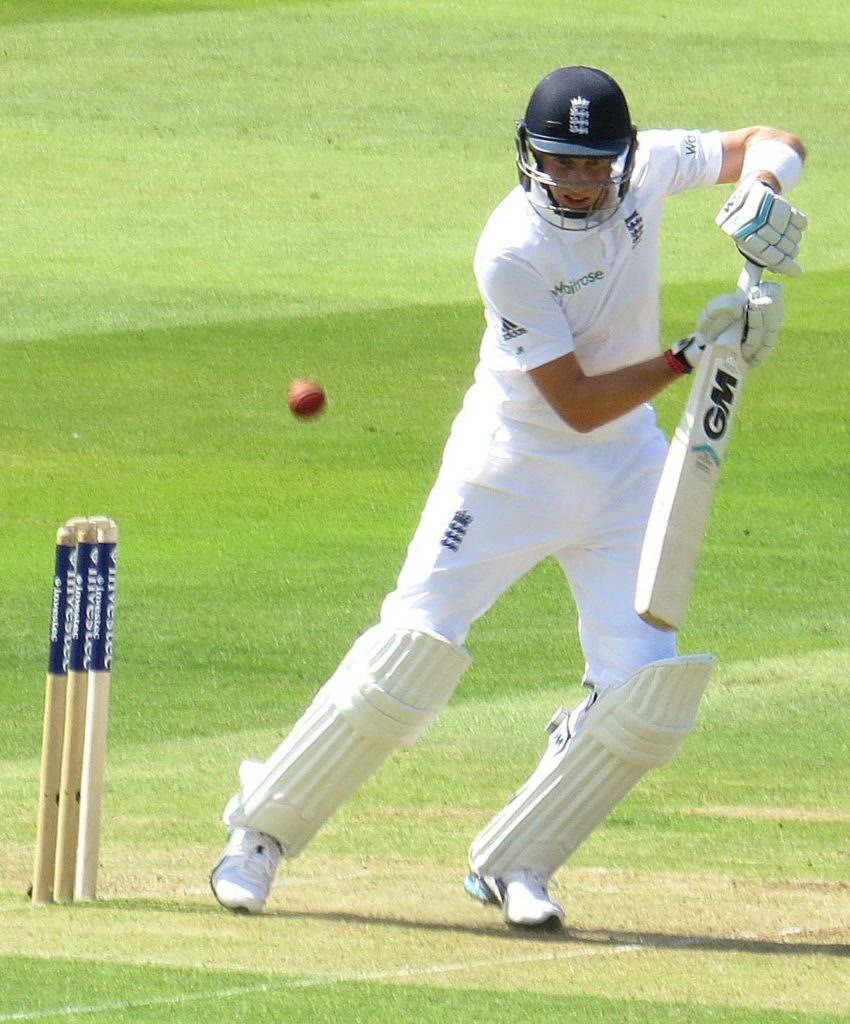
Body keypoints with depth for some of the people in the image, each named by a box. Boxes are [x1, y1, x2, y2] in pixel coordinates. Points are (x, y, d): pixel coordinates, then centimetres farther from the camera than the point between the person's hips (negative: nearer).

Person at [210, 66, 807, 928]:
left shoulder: (646, 170, -10)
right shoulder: (512, 252, -25)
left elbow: (772, 143, 4)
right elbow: (579, 406, -23)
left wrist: (763, 190, -19)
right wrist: (693, 354, -29)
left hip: (627, 466, 5)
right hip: (512, 466, -5)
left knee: (645, 690, -9)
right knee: (413, 653, -10)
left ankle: (511, 864, 7)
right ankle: (263, 826, 8)